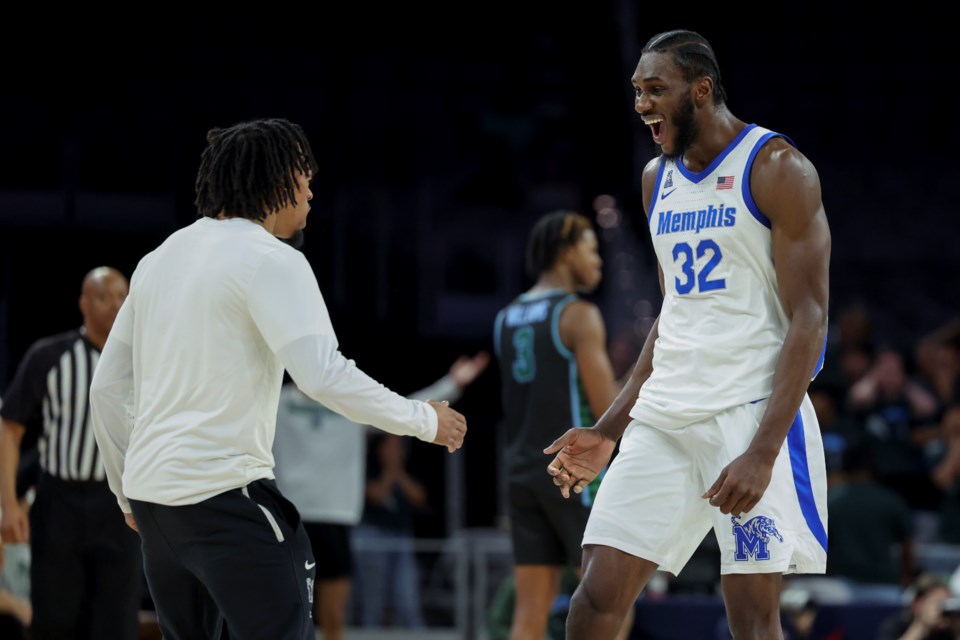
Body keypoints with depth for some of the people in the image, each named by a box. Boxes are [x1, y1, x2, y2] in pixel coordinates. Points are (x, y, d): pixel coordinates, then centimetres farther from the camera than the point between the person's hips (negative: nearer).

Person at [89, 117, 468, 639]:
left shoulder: (159, 260, 15)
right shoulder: (270, 260, -8)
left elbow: (107, 388, 17)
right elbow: (325, 375, -19)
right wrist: (425, 420, -7)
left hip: (151, 493, 8)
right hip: (225, 495, -8)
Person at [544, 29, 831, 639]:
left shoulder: (776, 169, -8)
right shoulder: (657, 178, 14)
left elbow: (808, 320, -12)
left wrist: (763, 451, -21)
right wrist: (609, 429, 17)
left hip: (751, 411, -6)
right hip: (664, 416, 7)